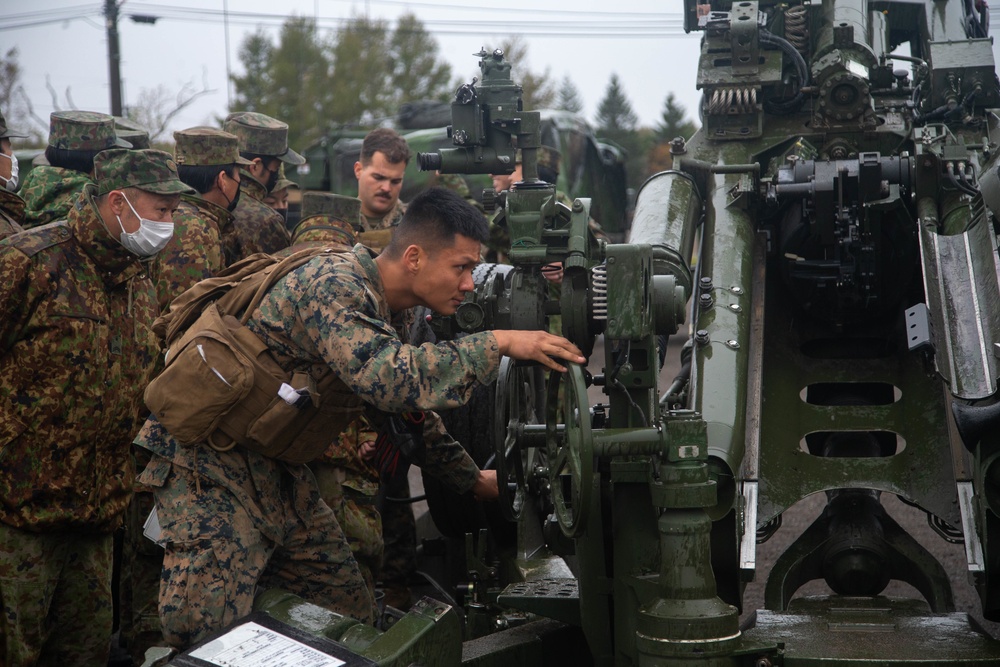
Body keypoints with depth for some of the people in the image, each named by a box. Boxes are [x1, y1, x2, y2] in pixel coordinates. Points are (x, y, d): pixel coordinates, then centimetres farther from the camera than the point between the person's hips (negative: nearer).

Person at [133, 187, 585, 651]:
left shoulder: (387, 314, 9)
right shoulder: (334, 284, -21)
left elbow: (409, 404, 25)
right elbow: (387, 379, -37)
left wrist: (471, 478, 26)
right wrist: (496, 344, -31)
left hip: (283, 474, 9)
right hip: (213, 468, -9)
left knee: (354, 623, 6)